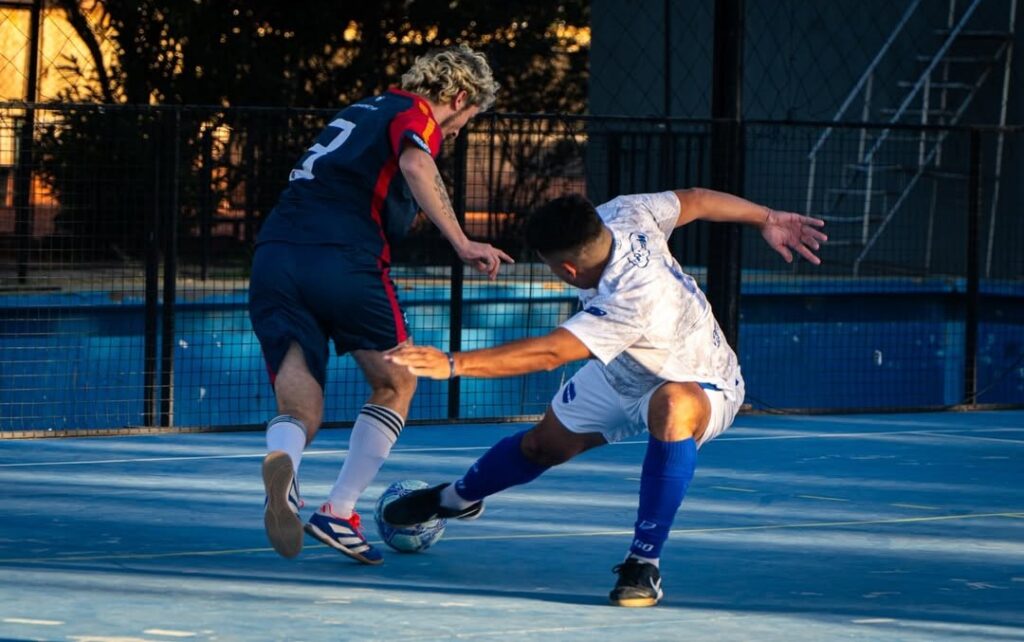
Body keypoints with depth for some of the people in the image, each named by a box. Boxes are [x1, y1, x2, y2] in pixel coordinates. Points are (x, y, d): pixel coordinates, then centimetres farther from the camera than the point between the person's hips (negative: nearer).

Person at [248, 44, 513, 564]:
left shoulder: (364, 110, 30)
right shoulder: (416, 113, 5)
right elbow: (414, 163, -17)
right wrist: (462, 244, -23)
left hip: (274, 253, 6)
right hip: (344, 260, -6)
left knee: (299, 412, 2)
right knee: (396, 384, 16)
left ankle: (280, 463, -34)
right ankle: (339, 513, 5)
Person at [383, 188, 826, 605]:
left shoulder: (630, 303, -46)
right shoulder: (619, 216, -25)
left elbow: (546, 354, -49)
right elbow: (694, 201, -9)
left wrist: (452, 364, -53)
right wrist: (766, 219, 6)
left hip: (699, 390, -9)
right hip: (622, 371, 9)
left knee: (674, 408, -43)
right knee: (545, 444, 19)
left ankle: (644, 565, -35)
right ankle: (458, 499, 48)